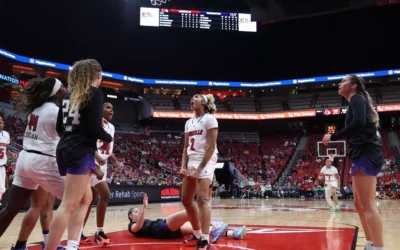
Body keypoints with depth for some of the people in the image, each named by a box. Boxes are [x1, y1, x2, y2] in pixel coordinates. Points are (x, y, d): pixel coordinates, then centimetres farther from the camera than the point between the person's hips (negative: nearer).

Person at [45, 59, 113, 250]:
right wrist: (108, 139, 3)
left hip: (65, 149, 9)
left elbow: (60, 127, 16)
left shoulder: (70, 94, 15)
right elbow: (95, 127, -16)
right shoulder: (95, 93, -7)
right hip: (81, 152, -9)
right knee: (68, 205, -9)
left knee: (85, 199, 19)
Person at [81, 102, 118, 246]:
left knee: (90, 199, 10)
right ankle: (99, 233, -6)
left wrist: (114, 159, 7)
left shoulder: (111, 127, 16)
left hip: (102, 165, 9)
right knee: (105, 195, -16)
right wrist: (97, 157, -34)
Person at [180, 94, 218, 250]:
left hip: (205, 162, -8)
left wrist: (200, 168, -18)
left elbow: (211, 147, -13)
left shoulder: (209, 119, -5)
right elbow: (186, 147, 16)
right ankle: (197, 235, 21)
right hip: (192, 162, 8)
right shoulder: (189, 123, 17)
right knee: (186, 200, 9)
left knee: (202, 199, -17)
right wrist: (184, 167, 2)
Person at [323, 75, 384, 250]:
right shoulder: (359, 101, 25)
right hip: (365, 155, 10)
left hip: (365, 154, -10)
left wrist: (333, 137, -15)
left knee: (368, 206, -13)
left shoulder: (357, 98, -3)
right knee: (360, 204, 14)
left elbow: (359, 123, -21)